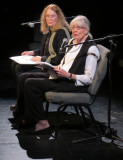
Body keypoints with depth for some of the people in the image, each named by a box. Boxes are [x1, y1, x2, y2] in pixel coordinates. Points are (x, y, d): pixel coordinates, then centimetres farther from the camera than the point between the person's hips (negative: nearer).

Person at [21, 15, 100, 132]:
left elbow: (88, 79, -12)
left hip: (75, 85, -8)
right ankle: (29, 118, -5)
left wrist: (67, 75, -23)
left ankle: (42, 122, -12)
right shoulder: (72, 43, 18)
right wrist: (53, 68, 2)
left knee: (31, 84, -21)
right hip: (60, 79, 8)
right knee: (29, 83, -13)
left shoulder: (91, 48, -8)